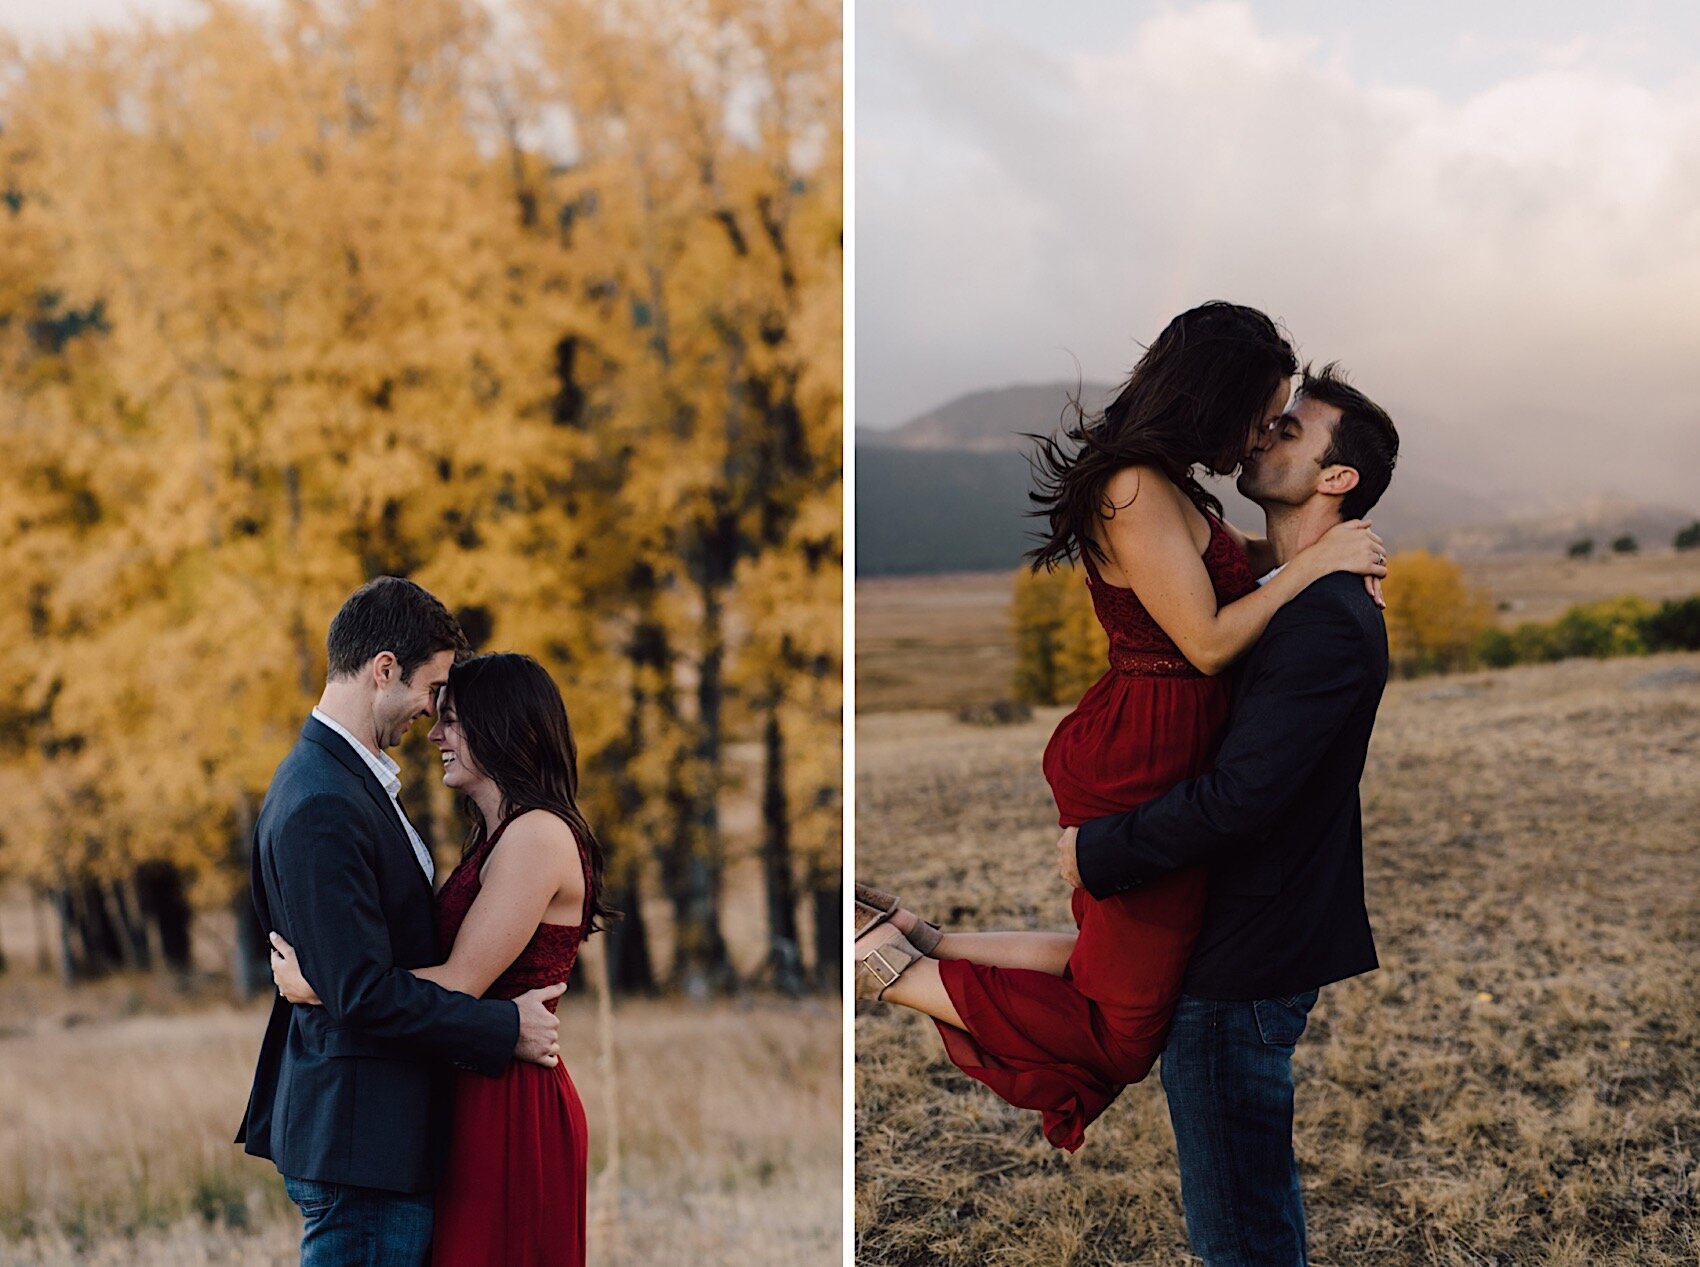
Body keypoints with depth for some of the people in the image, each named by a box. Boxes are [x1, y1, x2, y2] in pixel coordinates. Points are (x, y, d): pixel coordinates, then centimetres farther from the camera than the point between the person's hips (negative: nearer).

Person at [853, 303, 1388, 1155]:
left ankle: (904, 940, 20)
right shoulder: (1139, 492, -21)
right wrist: (1313, 561, -15)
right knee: (1119, 1035, 1)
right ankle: (894, 969, 6)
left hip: (1147, 757, 10)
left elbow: (1233, 564, 23)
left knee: (1110, 966, 21)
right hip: (1141, 772, -10)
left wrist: (1305, 520, 5)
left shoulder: (1163, 482, 11)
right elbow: (1208, 641, -22)